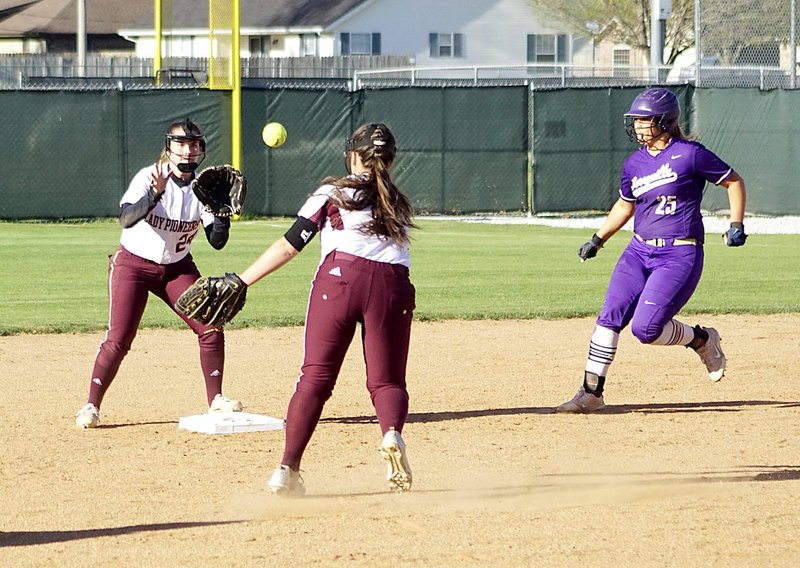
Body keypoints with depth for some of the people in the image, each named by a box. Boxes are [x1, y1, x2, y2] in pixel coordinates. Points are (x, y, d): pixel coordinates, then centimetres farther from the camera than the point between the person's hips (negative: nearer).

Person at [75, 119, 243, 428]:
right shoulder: (148, 177, -20)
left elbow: (217, 241, -12)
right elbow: (126, 218, -37)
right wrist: (155, 194, -52)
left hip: (177, 267, 4)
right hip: (133, 264, -4)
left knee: (210, 328, -7)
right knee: (118, 339, -12)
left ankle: (215, 399, 8)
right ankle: (91, 406, 2)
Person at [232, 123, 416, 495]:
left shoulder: (333, 192, 15)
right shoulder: (399, 204, 28)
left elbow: (289, 246, 9)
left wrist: (242, 281, 10)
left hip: (339, 277, -2)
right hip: (391, 283, 2)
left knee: (316, 376, 0)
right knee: (387, 380, 7)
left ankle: (288, 470, -6)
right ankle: (392, 433, -26)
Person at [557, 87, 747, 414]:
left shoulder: (690, 154, -8)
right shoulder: (634, 164, 10)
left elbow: (733, 181, 1)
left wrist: (736, 224, -8)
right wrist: (598, 240, 18)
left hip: (680, 255, -6)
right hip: (639, 252, 6)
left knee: (645, 328, -15)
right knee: (610, 316, -9)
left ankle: (701, 339, 13)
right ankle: (591, 393, -4)